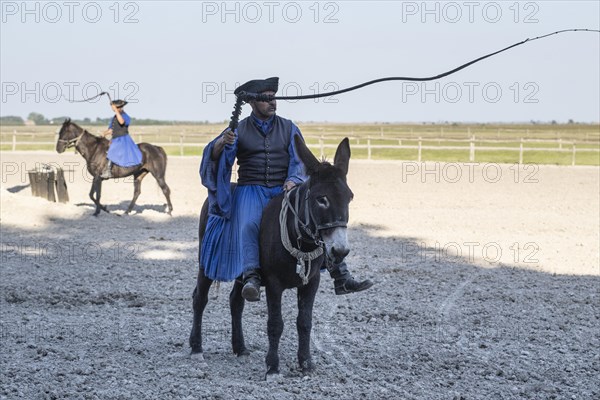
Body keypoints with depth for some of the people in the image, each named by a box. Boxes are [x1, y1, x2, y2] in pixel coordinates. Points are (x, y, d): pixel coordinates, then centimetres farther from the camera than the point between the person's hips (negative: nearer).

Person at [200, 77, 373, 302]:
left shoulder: (289, 129, 11)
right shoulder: (239, 130, 6)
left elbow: (299, 160, 3)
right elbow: (213, 155, -4)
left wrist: (293, 181, -18)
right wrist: (222, 143, -27)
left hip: (285, 190, 2)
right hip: (251, 190, -2)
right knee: (249, 224, -34)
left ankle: (341, 277, -15)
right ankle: (251, 277, -43)